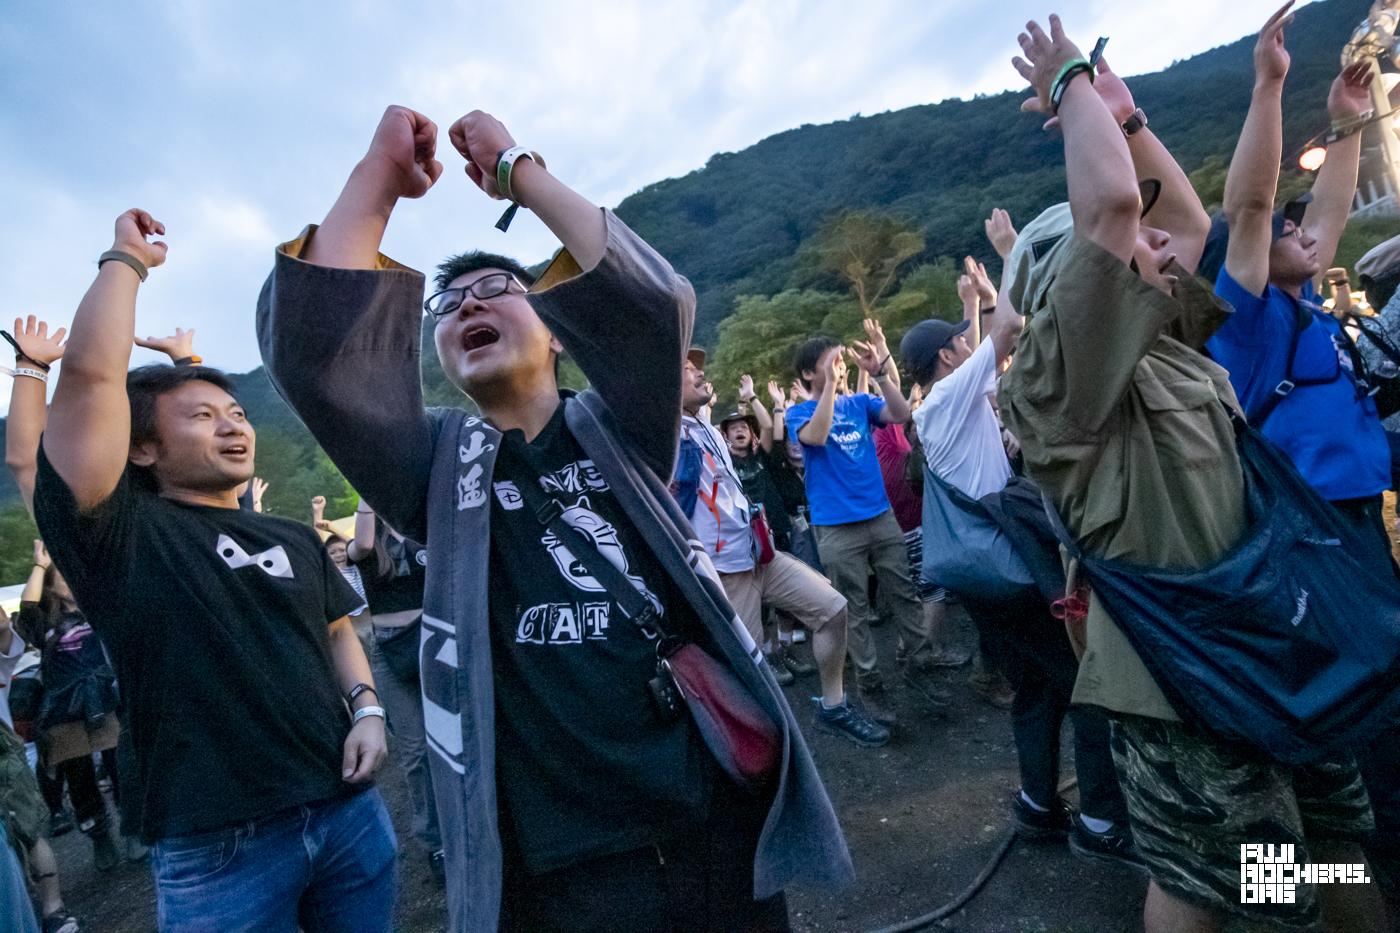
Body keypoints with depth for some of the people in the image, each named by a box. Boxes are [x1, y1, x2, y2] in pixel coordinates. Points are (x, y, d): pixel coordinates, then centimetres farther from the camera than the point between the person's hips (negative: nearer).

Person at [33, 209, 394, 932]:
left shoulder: (297, 540, 9)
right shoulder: (119, 532, -7)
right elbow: (90, 374, -17)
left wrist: (367, 709, 0)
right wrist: (126, 258, -4)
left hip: (347, 808, 5)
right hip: (216, 846, -4)